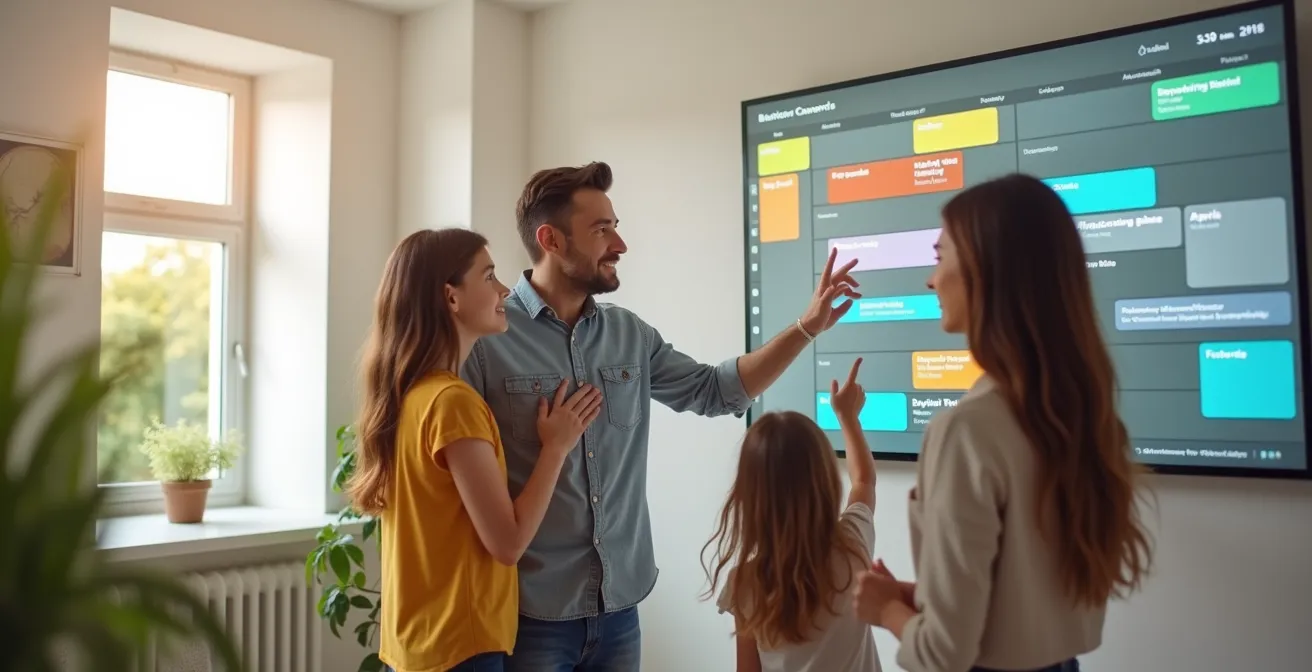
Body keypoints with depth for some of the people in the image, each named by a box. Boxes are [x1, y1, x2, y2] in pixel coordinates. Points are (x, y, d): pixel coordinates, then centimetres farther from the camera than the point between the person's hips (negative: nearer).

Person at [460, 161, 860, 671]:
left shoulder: (629, 335, 6)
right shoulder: (485, 338, -13)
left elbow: (715, 390, 14)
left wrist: (807, 328, 7)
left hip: (619, 606, 6)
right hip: (531, 613, -6)